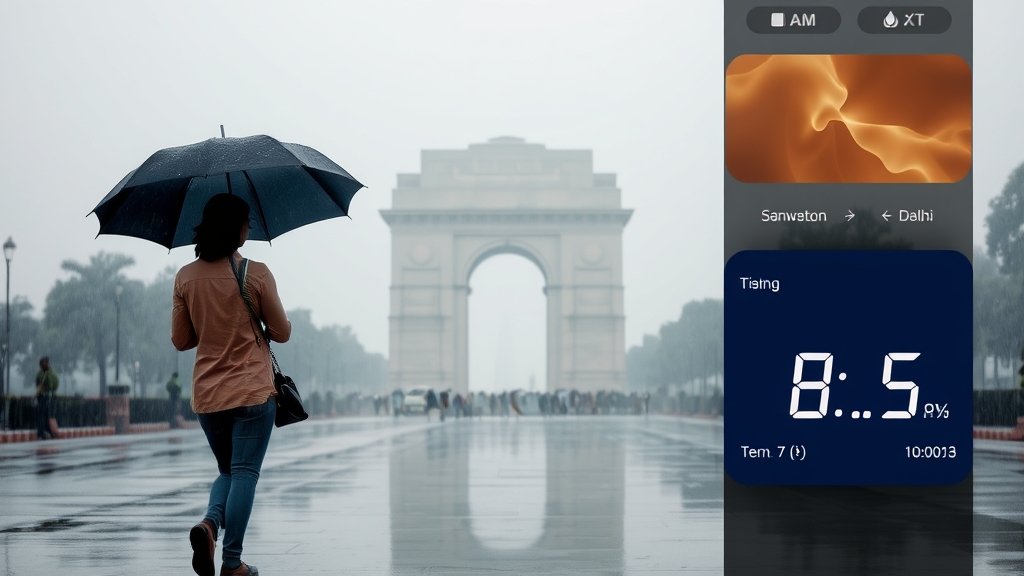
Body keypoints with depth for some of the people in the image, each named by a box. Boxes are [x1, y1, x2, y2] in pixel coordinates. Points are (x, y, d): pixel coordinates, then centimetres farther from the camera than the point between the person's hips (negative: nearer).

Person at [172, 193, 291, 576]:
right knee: (245, 473, 1)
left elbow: (180, 340, 7)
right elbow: (282, 333, -1)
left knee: (228, 470, 19)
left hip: (206, 396, 4)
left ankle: (209, 523, -9)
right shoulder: (255, 273, -9)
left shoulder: (186, 278, 0)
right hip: (252, 392, -4)